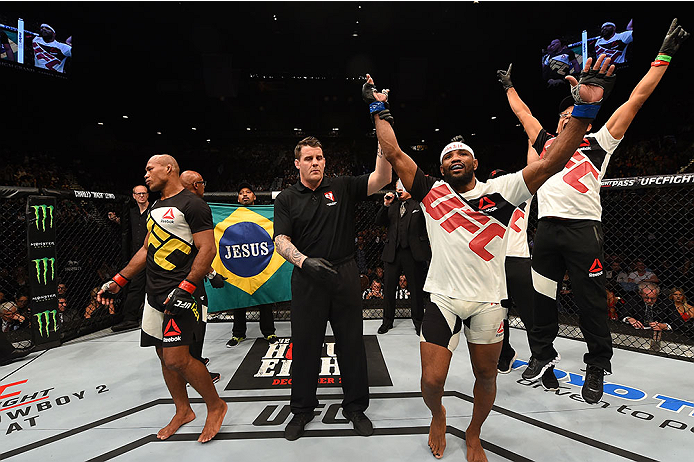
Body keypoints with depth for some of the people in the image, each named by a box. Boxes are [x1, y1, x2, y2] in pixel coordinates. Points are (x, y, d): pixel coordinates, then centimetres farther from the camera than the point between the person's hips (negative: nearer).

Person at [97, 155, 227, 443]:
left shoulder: (191, 204, -10)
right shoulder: (155, 208, 18)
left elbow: (208, 250, -17)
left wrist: (184, 289, -24)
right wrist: (117, 282, 19)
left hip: (181, 294, -9)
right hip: (155, 295, 9)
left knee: (176, 359, -12)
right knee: (164, 356, 14)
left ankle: (216, 406, 11)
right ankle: (183, 411, 32)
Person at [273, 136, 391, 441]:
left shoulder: (342, 187, 4)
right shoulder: (286, 199, 4)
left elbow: (382, 178, -8)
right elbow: (281, 241, -6)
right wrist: (305, 261, -25)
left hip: (345, 276, 1)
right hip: (307, 279, 0)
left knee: (352, 343, 10)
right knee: (305, 345, 10)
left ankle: (355, 406, 31)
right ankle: (302, 409, 31)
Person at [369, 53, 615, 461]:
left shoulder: (501, 191, 0)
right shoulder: (431, 192, 2)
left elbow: (551, 163, -11)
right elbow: (393, 153, 1)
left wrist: (586, 108, -20)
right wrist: (380, 109, 4)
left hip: (489, 301, 1)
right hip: (443, 299, 0)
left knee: (486, 376, 16)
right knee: (432, 379, 0)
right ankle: (438, 416, 37)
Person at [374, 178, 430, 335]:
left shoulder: (419, 204, 6)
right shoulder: (392, 207, 21)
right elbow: (379, 222, 11)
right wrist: (385, 205, 1)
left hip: (413, 252, -4)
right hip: (392, 252, 4)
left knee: (416, 289, 5)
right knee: (388, 288, 7)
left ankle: (418, 321, 20)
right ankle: (387, 321, 21)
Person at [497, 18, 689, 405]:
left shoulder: (598, 144, 13)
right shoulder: (547, 144, 22)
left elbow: (638, 97, 11)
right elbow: (523, 113, 32)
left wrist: (665, 55, 13)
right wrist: (509, 87, 41)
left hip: (583, 228, -4)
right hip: (547, 228, 4)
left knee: (591, 301, 1)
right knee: (540, 295, 7)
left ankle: (598, 368, 16)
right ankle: (543, 353, 24)